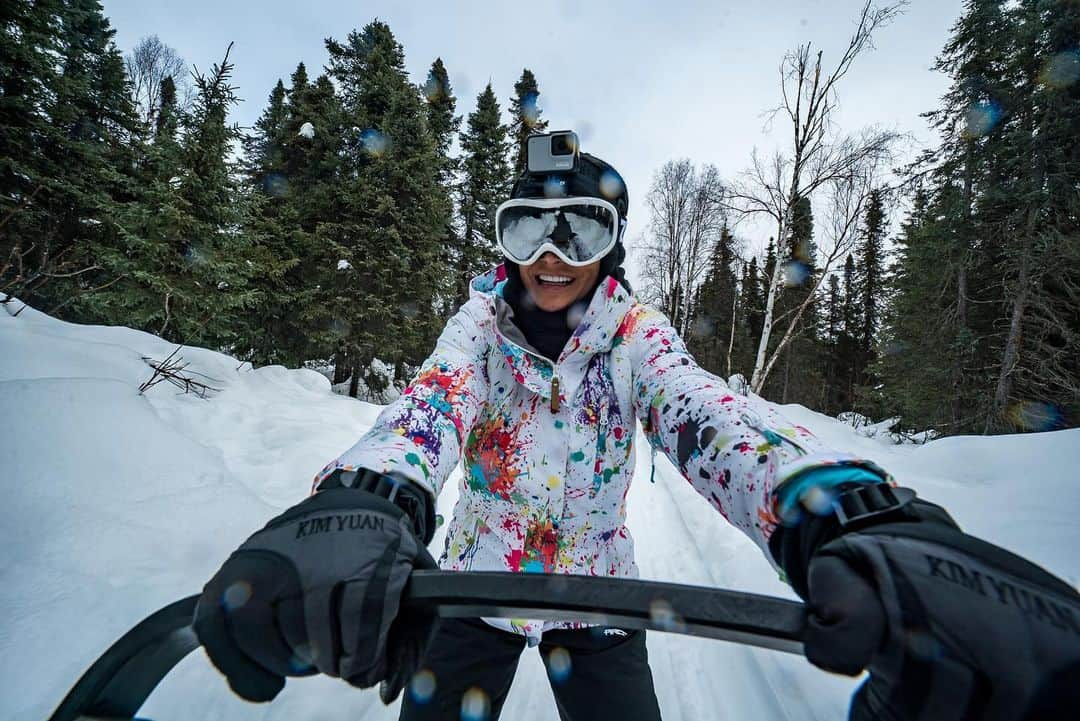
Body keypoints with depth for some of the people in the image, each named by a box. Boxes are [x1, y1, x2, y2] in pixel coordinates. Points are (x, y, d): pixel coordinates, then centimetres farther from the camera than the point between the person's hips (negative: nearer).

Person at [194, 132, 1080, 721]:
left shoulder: (634, 333, -12)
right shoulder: (484, 320, -11)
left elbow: (706, 412, -31)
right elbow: (432, 399, -30)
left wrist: (848, 522, -51)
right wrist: (361, 506, -52)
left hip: (599, 594, 0)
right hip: (476, 581, 1)